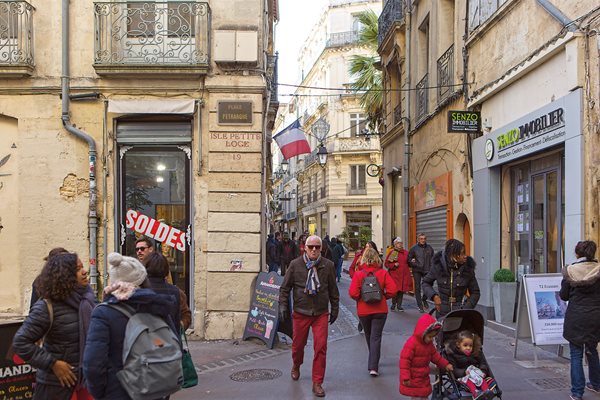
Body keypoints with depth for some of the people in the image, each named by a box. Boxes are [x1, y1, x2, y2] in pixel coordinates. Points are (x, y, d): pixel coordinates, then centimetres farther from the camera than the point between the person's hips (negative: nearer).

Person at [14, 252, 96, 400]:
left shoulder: (87, 296, -2)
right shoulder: (47, 307, -17)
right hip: (56, 379, -5)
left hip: (87, 372, 5)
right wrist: (52, 363, -17)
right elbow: (21, 342, -15)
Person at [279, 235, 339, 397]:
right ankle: (296, 366, 48)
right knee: (298, 344, 14)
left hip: (321, 314, 0)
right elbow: (285, 288, 4)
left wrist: (335, 309, 12)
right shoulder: (295, 265, -3)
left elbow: (333, 289, 9)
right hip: (300, 313, 0)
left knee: (321, 347, -6)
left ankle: (317, 383, 6)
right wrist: (283, 306, -1)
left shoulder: (328, 265, 0)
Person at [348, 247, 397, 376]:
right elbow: (392, 290, -12)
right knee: (376, 337, 2)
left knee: (369, 336, 20)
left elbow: (353, 293, -17)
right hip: (380, 310, -1)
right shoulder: (383, 273, -6)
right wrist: (383, 296, 6)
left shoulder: (358, 275, -8)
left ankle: (373, 364, 36)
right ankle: (373, 367, -9)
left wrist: (360, 299, 3)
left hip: (363, 311, 1)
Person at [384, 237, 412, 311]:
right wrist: (394, 265, -13)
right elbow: (386, 264, 0)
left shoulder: (406, 253, 10)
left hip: (404, 275, 3)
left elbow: (408, 263, 22)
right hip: (394, 274, -3)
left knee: (402, 290, 5)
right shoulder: (392, 252, 0)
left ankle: (399, 305, 16)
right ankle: (393, 304, 15)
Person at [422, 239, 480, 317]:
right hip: (442, 312, 1)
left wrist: (465, 309, -8)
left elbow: (475, 293, 3)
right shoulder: (438, 266, -6)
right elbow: (426, 283, 9)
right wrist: (434, 296, -8)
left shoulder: (468, 269, -6)